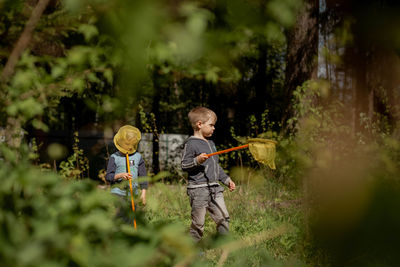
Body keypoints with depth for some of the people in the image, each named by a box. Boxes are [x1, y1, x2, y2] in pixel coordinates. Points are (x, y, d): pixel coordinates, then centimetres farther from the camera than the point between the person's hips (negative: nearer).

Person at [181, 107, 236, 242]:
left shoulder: (210, 143, 17)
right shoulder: (191, 143, -9)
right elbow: (184, 165, -14)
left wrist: (227, 180, 23)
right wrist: (197, 161, -30)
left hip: (215, 188, 8)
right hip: (198, 189, -7)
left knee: (223, 218, 5)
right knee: (198, 223, 1)